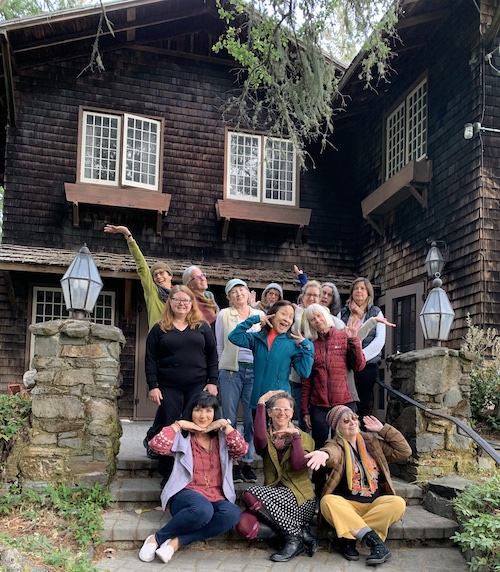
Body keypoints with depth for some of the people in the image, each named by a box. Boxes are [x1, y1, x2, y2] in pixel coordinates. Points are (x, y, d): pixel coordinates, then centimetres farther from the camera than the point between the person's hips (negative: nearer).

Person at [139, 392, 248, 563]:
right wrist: (178, 424, -6)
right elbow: (156, 445, -13)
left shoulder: (222, 438, 15)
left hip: (216, 498, 3)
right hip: (186, 494, -3)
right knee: (203, 509, -39)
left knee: (232, 513, -32)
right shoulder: (182, 437, 6)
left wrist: (225, 425, -5)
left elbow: (242, 449, -5)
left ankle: (177, 542, -26)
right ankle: (157, 538, -18)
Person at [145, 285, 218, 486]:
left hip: (198, 387, 1)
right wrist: (153, 386, -6)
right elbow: (151, 360, 2)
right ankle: (167, 474, 13)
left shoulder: (202, 327, 8)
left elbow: (212, 356, 6)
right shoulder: (159, 329, 6)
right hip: (169, 388, 0)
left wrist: (212, 382, -2)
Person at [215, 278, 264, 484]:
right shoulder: (224, 315, 6)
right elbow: (219, 345, 10)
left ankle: (248, 462, 12)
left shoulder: (260, 316, 10)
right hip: (231, 370, -1)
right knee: (230, 418, 2)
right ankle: (232, 463, 10)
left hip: (255, 370, 1)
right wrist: (223, 369, 8)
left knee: (252, 419, 1)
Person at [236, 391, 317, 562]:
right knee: (244, 525, -27)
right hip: (273, 497, 3)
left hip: (299, 498, -3)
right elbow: (260, 438, -17)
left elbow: (298, 466, -12)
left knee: (251, 494, -28)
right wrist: (261, 403, -15)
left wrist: (296, 435, -13)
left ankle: (294, 539, -17)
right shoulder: (266, 437, 12)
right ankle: (301, 531, -13)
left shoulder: (304, 438, 8)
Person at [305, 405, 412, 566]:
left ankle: (349, 538, -26)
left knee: (398, 503, -26)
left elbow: (404, 451, 8)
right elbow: (333, 455, -29)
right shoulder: (336, 445, -3)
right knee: (327, 501, -33)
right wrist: (324, 454, -55)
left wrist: (383, 429, 3)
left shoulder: (372, 441, 10)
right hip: (347, 505, -3)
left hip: (375, 504, 3)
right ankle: (375, 541, -35)